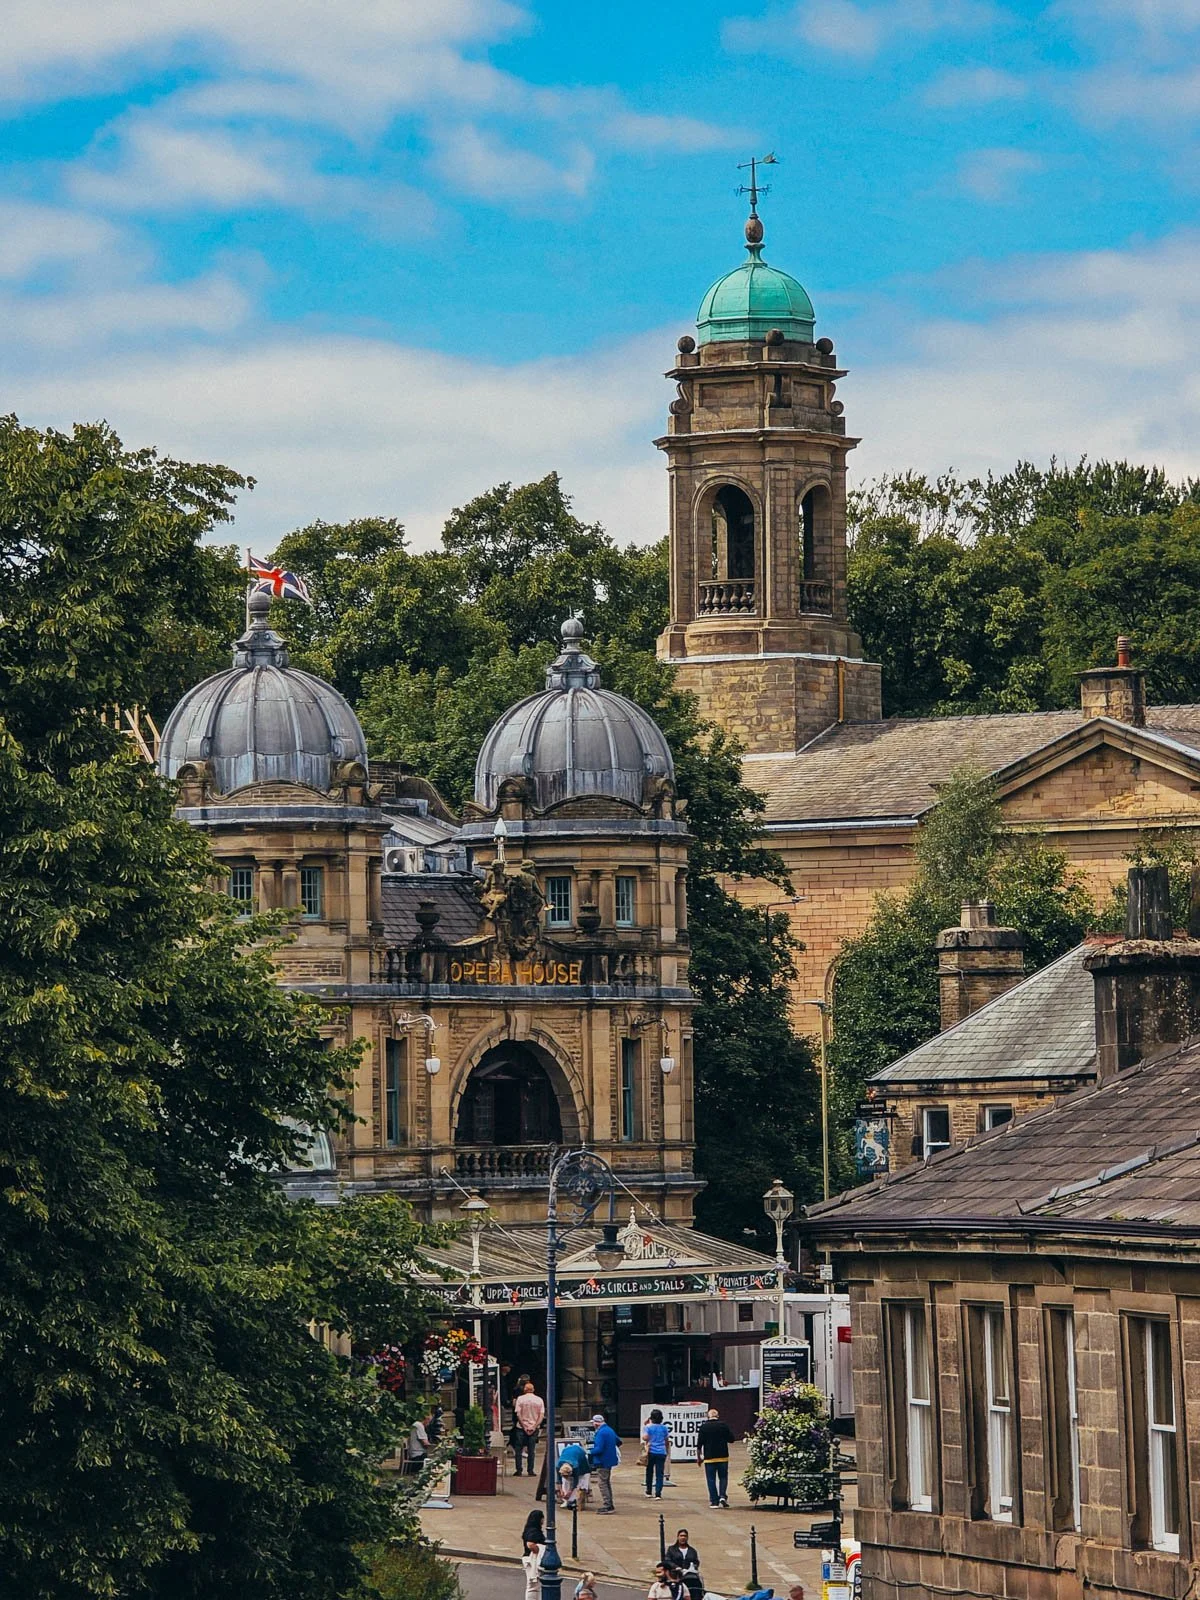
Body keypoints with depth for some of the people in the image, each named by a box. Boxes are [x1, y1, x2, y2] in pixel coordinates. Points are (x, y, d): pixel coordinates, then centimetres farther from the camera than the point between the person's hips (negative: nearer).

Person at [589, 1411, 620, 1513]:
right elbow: (618, 1442, 24)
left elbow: (599, 1449, -25)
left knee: (602, 1483, -5)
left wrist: (590, 1452, -11)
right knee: (607, 1482, 18)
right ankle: (609, 1504, 23)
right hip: (609, 1460, 10)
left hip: (602, 1462, -10)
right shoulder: (610, 1430, 11)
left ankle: (606, 1505, -6)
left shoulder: (601, 1433, -19)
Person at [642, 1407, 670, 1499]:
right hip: (662, 1452, 1)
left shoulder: (648, 1427, -5)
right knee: (659, 1474, -1)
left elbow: (645, 1438, -18)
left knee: (649, 1472, 15)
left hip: (651, 1452, -1)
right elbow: (667, 1441, 10)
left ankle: (648, 1492, 23)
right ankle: (658, 1494, -8)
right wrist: (668, 1451, 23)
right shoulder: (664, 1428, 4)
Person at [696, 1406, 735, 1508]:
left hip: (709, 1458, -1)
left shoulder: (703, 1427, -3)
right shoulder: (724, 1425, -2)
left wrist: (699, 1457, 7)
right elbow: (731, 1439, 4)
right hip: (723, 1457, 1)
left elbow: (699, 1445, -3)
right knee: (723, 1477, 11)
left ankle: (714, 1501, 2)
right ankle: (722, 1496, -7)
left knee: (711, 1480, 5)